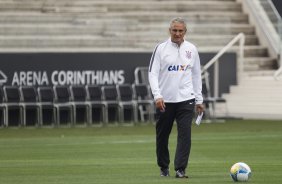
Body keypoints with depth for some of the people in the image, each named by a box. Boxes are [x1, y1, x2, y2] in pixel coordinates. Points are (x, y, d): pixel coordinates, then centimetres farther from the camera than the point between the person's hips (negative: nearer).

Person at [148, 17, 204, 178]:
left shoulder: (191, 49, 7)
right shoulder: (161, 48, 0)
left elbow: (196, 75, 13)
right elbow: (153, 73, -3)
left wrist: (199, 99, 11)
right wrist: (157, 95, -15)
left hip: (186, 100, 1)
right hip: (164, 100, -1)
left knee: (185, 134, -10)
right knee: (162, 135, 7)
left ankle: (180, 169, -8)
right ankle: (164, 167, 24)